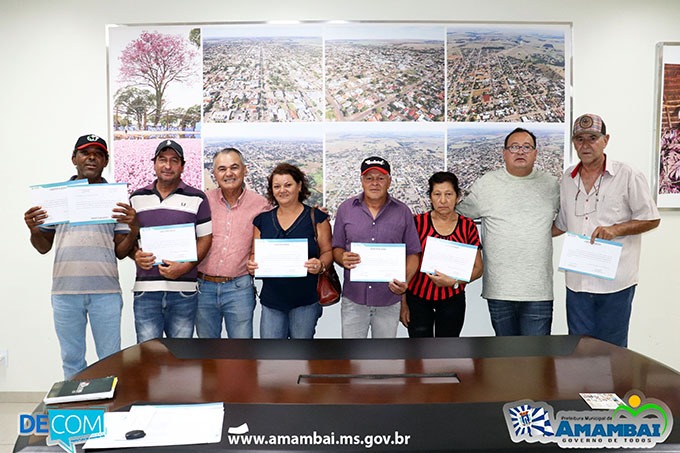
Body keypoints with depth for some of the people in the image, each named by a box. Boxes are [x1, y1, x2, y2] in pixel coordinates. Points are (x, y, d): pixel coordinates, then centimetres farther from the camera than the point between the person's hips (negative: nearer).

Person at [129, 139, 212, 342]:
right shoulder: (137, 198, 12)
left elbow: (205, 238, 2)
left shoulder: (196, 199, 5)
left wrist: (185, 267, -12)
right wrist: (136, 255, -6)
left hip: (183, 290, -1)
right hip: (145, 289, 2)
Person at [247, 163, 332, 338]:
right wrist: (252, 264, -7)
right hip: (271, 299, 3)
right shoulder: (262, 219, 9)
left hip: (305, 300, -2)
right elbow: (254, 253, 14)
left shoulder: (316, 217, 0)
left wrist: (321, 265, -21)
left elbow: (328, 251, 0)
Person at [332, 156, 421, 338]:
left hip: (389, 301, 0)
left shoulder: (403, 212, 1)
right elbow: (336, 248, 6)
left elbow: (412, 254, 3)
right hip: (353, 300, 0)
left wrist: (405, 281, -14)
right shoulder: (345, 209, 2)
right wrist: (343, 259, -17)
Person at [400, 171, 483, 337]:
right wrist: (403, 303, -4)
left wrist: (454, 282, -16)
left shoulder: (467, 226, -1)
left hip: (452, 300, 2)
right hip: (418, 298, -1)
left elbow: (478, 268, 1)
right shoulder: (418, 222, -6)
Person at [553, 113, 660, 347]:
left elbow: (652, 219, -2)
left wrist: (615, 229, -16)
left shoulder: (628, 176, -5)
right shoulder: (567, 179, 10)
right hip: (577, 282, 4)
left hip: (615, 282, -4)